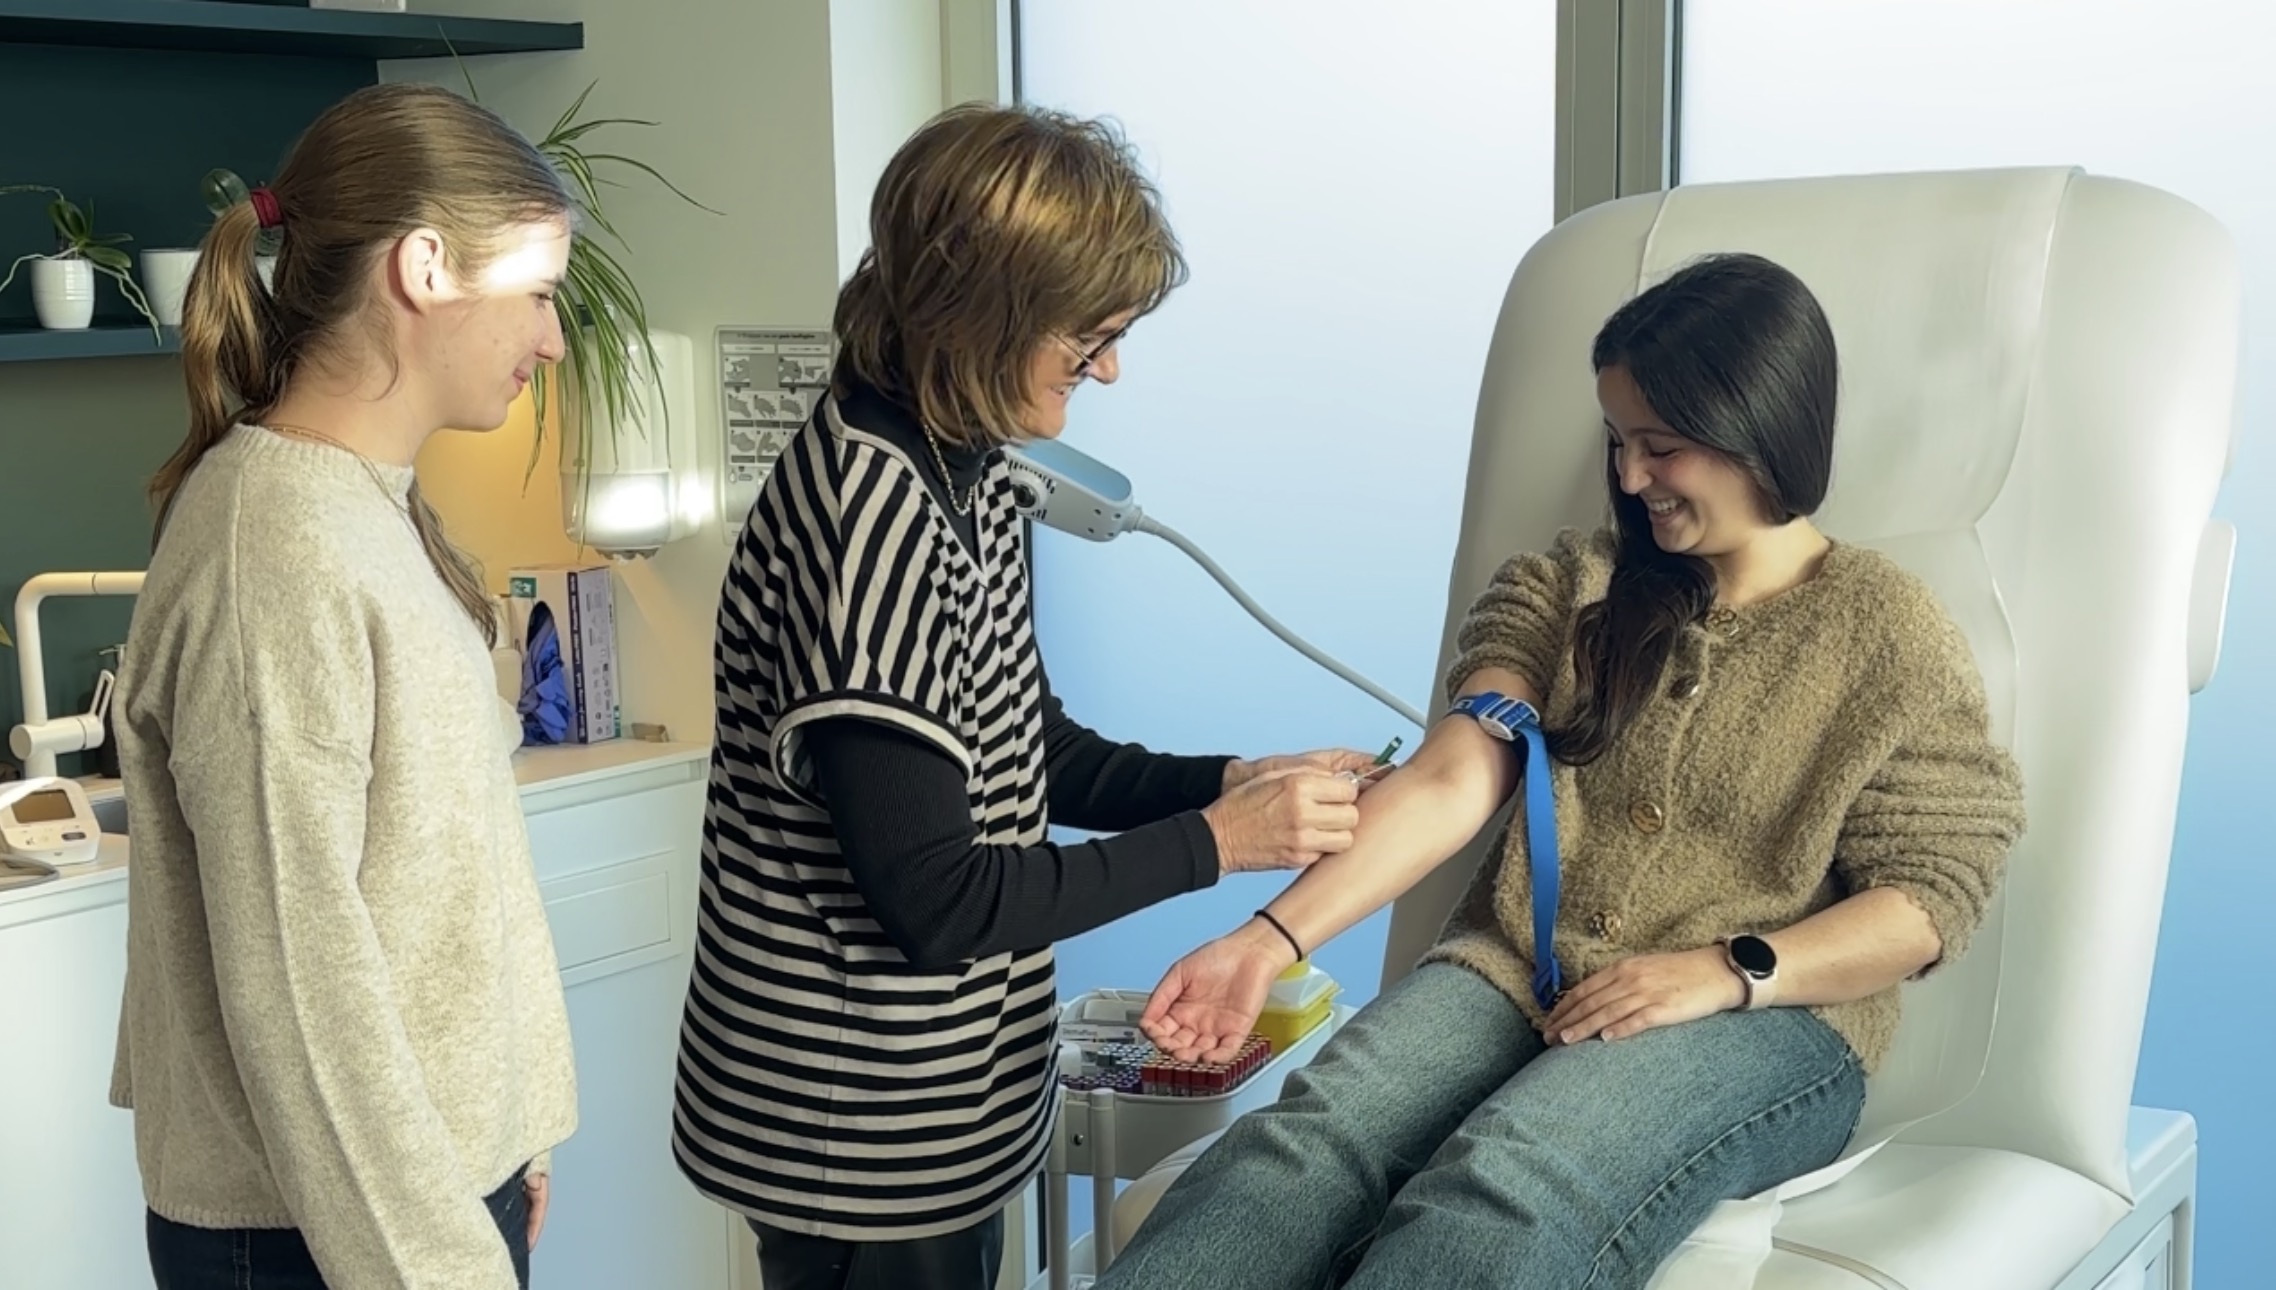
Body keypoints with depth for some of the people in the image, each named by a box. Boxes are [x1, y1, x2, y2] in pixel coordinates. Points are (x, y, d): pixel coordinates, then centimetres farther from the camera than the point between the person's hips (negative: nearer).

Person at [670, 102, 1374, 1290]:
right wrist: (1214, 843, -18)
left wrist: (1229, 781, -2)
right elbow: (936, 900, -25)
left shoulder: (959, 472, 3)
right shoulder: (868, 518, -26)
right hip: (859, 1135, -9)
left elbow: (1032, 755, 13)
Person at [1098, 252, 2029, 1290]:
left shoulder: (1889, 637, 4)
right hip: (1515, 972, 4)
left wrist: (1729, 971, -16)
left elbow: (1928, 900, 0)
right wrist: (1275, 938, -13)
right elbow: (1450, 782, 1)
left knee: (1505, 1188, -36)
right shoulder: (1569, 586, 13)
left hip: (1762, 1020, -3)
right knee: (1311, 1135, -30)